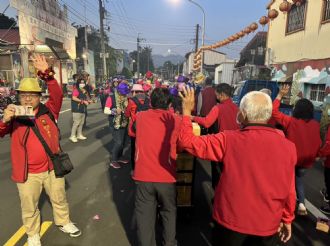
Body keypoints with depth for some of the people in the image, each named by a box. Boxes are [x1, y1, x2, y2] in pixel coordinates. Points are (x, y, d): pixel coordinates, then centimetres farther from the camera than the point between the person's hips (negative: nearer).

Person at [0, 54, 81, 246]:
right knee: (29, 208, 18)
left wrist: (46, 73, -29)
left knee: (60, 199, 21)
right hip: (27, 173, 0)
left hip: (52, 168, 1)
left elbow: (57, 95, -18)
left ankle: (64, 223, 46)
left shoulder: (49, 111, -4)